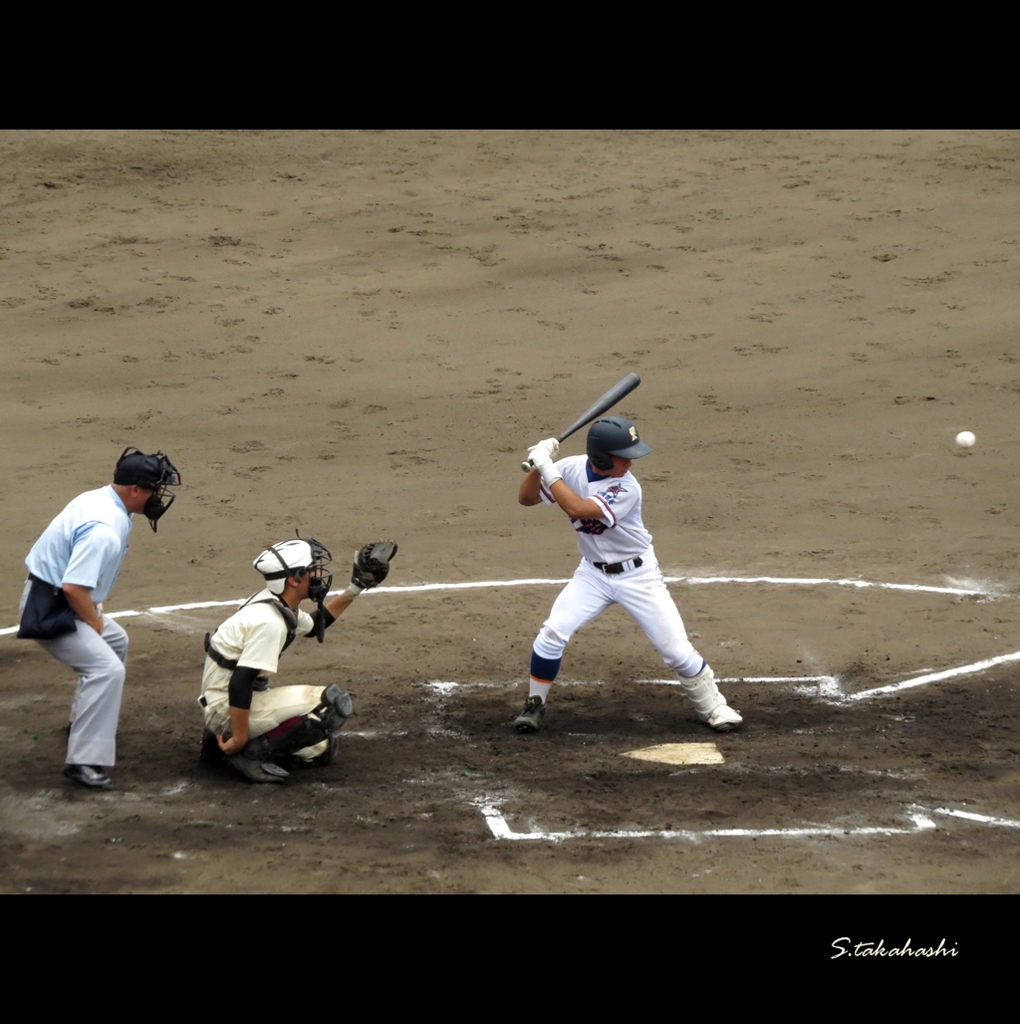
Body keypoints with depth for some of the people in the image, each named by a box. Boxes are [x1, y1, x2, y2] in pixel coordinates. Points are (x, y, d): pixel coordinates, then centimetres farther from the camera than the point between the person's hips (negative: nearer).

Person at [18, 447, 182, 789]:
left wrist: (97, 616, 12)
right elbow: (73, 587, -32)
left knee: (116, 642, 30)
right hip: (50, 610, -11)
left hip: (62, 601, 11)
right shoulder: (105, 529, -28)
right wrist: (95, 625, -15)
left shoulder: (99, 499, 3)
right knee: (106, 668, -23)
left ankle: (85, 723, 43)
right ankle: (84, 761, -25)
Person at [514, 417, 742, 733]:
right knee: (552, 633, -13)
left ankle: (712, 706, 16)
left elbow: (577, 509, -36)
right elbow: (526, 498, -6)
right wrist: (539, 464, -22)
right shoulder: (571, 469, -12)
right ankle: (535, 704, 7)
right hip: (593, 573, 3)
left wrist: (548, 470, -33)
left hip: (637, 575, -3)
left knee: (675, 648, -5)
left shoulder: (626, 489, -26)